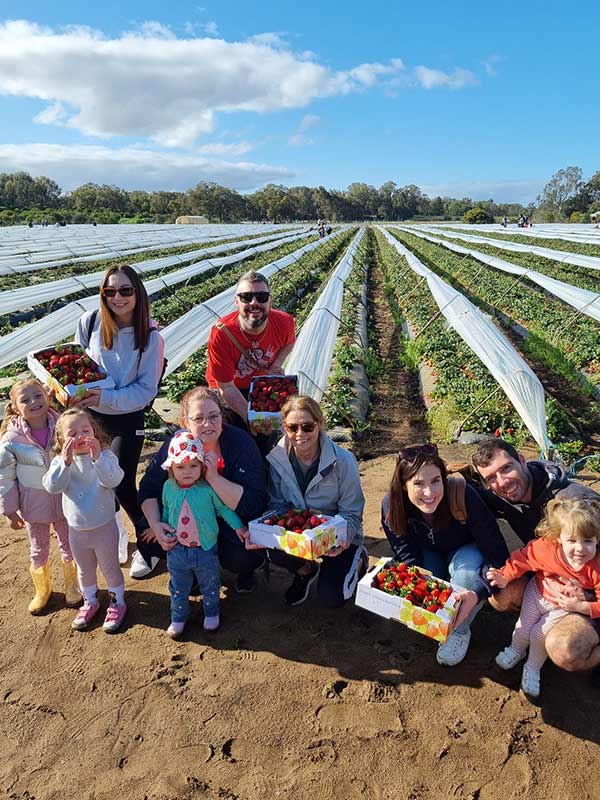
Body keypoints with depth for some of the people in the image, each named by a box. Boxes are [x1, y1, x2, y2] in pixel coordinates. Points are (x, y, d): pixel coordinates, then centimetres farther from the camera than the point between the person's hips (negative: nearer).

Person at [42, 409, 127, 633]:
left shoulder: (105, 455, -16)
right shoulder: (60, 461, -9)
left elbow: (113, 480, -32)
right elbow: (51, 486, -24)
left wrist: (98, 457, -46)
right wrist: (65, 461, -38)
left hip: (104, 527, -3)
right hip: (76, 529, 3)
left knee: (110, 567, 15)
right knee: (84, 569, 24)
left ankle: (117, 602, 37)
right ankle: (90, 602, 46)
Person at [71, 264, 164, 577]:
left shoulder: (150, 337, -15)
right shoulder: (90, 322, -8)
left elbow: (146, 390, -14)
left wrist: (106, 397, -26)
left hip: (128, 420, -3)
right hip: (90, 414, 3)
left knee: (122, 484, -4)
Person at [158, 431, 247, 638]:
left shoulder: (208, 488, -18)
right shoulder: (169, 487, -8)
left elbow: (224, 508, -6)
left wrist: (238, 526, -10)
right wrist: (162, 531, 8)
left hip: (206, 549, -2)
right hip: (177, 549, 2)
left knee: (209, 586, 20)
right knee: (178, 589, 19)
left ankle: (211, 613, 44)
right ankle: (178, 618, 41)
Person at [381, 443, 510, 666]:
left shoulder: (464, 497, -36)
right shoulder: (392, 505, -28)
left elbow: (499, 558, -32)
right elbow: (408, 559, -24)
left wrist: (477, 593, -49)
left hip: (466, 552, -1)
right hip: (429, 554, 2)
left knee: (469, 569, -35)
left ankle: (460, 629, -8)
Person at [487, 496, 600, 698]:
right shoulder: (546, 548, -30)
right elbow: (523, 558, -12)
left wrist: (579, 606, -34)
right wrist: (505, 576, -18)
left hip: (565, 607, -1)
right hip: (538, 593, 2)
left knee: (540, 634, -9)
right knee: (523, 627, 8)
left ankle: (533, 668, 24)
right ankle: (516, 650, 45)